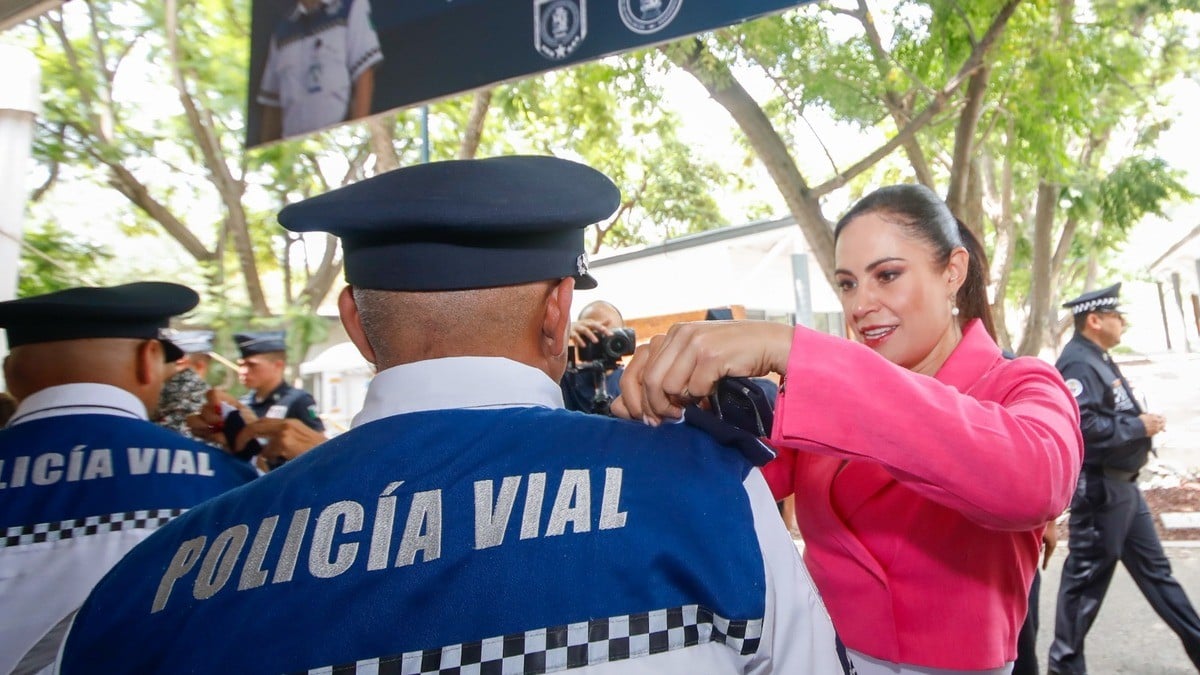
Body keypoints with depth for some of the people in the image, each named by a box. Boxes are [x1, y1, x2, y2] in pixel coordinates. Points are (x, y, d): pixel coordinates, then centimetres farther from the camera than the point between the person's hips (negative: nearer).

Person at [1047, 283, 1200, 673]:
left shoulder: (1098, 359, 14)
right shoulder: (1078, 363, -20)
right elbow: (1084, 426, -30)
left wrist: (1142, 427, 3)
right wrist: (1139, 426, -18)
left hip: (1122, 483, 10)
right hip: (1098, 488, -10)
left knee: (1154, 568, 20)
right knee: (1086, 578, 1)